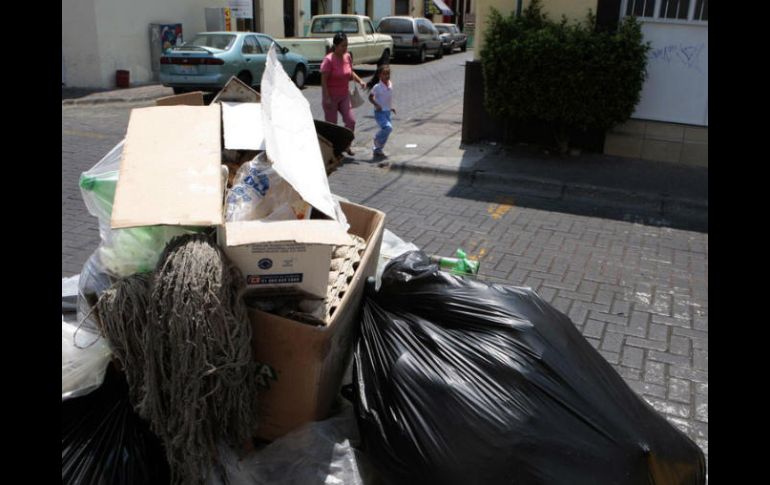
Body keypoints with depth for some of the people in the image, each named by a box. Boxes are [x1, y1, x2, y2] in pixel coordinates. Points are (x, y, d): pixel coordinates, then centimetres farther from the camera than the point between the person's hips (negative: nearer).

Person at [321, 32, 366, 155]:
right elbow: (323, 80, -17)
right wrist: (327, 98, -22)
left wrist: (359, 81, -2)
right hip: (331, 96, -6)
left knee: (351, 121, -1)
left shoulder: (347, 57, 2)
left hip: (344, 95, 6)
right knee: (331, 124, 2)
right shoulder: (329, 60, -17)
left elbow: (351, 72, 17)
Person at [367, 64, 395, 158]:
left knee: (385, 130, 10)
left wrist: (391, 107, 14)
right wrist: (376, 105, -21)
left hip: (387, 112, 7)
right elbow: (370, 97, -8)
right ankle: (377, 139, 0)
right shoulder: (377, 87, -16)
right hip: (380, 112, -7)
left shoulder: (390, 84, 3)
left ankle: (377, 150, 23)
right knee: (388, 127, -25)